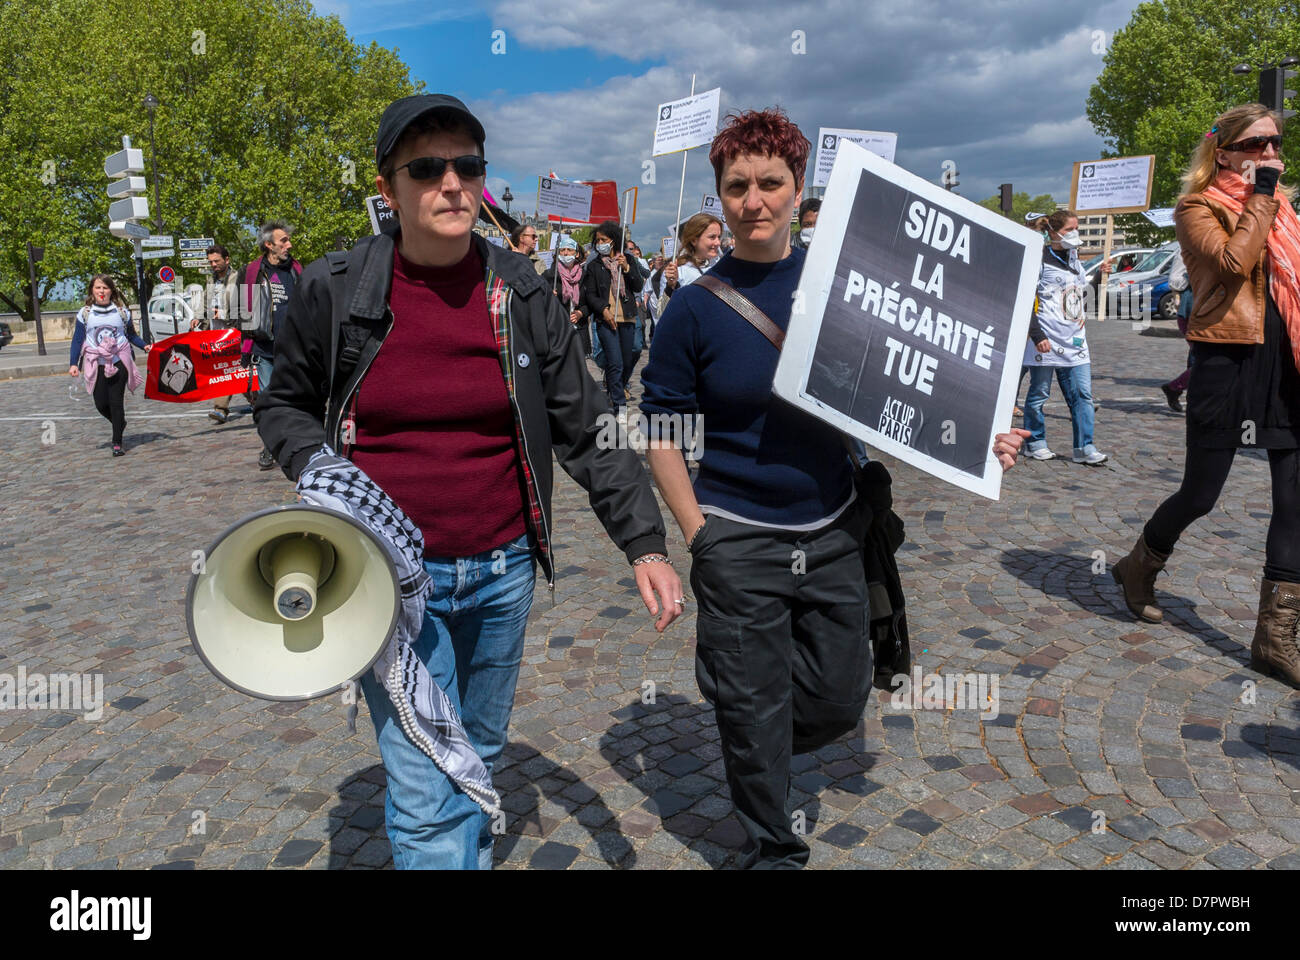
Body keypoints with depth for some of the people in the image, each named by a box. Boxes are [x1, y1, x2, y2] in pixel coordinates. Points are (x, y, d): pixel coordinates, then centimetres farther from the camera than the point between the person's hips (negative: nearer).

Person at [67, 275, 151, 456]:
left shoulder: (122, 312, 6)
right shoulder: (84, 313, 5)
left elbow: (131, 335, 14)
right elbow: (77, 340, 8)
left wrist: (145, 346, -3)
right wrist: (73, 363, 1)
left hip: (119, 362, -1)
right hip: (96, 364, 1)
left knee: (117, 402, -4)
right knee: (101, 404, -1)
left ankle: (117, 443, 2)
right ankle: (120, 424, 30)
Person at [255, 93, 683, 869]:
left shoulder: (523, 296, -2)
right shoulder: (335, 290, -6)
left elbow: (586, 429, -1)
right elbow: (284, 405, 9)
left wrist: (645, 542, -7)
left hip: (502, 572, 3)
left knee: (479, 759, 22)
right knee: (428, 801, -3)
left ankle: (475, 858, 48)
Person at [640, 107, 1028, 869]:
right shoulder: (697, 307, -8)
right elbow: (663, 433, -4)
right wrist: (697, 532, -9)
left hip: (833, 534, 4)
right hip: (738, 543, -3)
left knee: (840, 700, 15)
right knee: (753, 712, 9)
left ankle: (757, 753, 47)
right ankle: (772, 848, 34)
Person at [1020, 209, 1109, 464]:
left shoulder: (1075, 260, 18)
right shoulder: (1040, 261, -6)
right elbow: (1027, 302, -11)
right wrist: (1037, 335, -17)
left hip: (1074, 342, 7)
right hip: (1046, 342, -7)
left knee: (1083, 394, -1)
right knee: (1039, 392, 3)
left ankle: (1084, 447, 1)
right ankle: (1035, 443, 15)